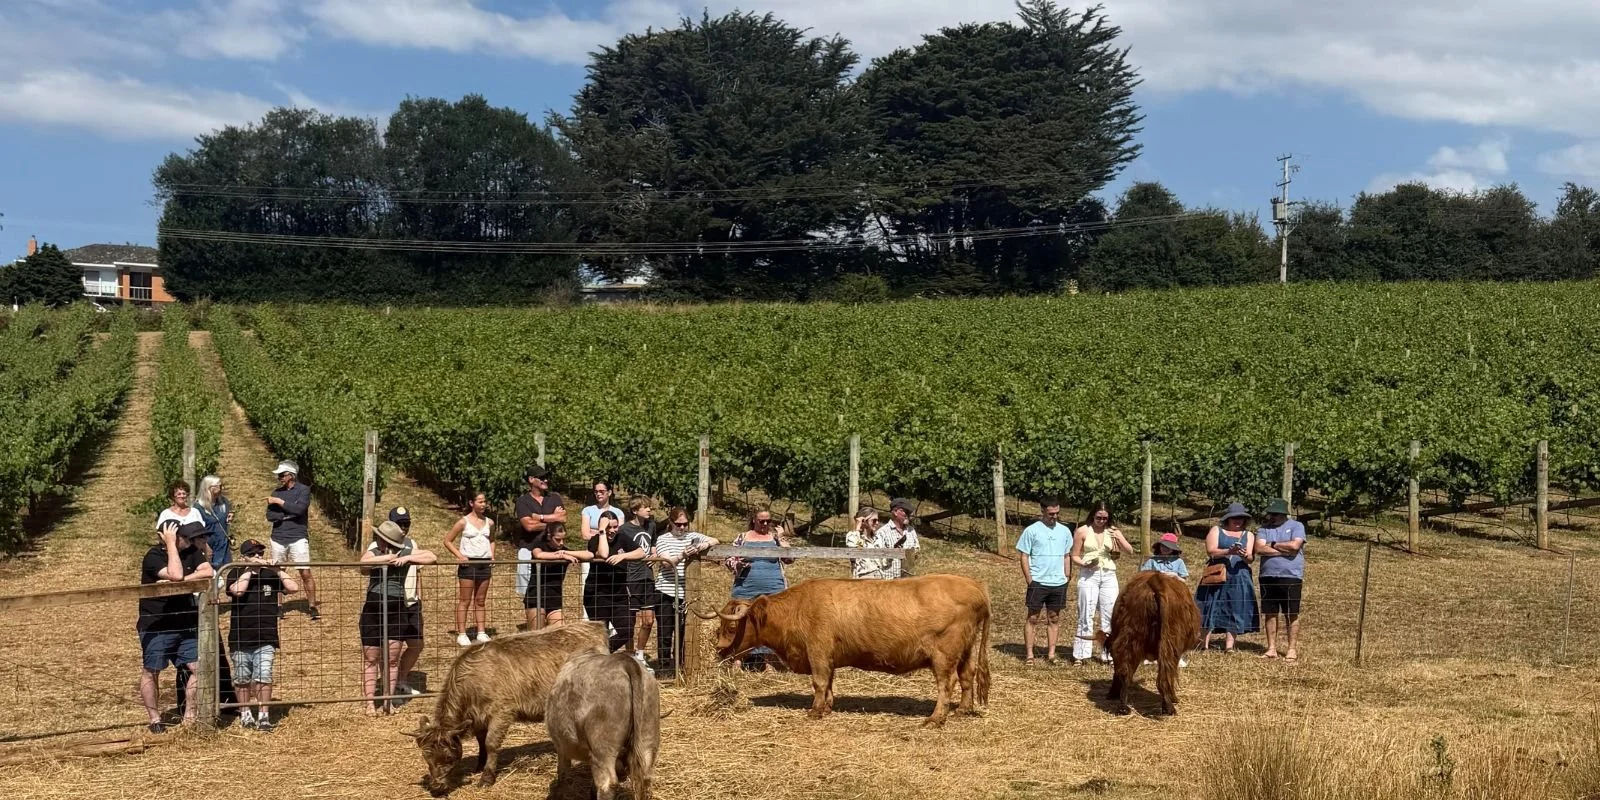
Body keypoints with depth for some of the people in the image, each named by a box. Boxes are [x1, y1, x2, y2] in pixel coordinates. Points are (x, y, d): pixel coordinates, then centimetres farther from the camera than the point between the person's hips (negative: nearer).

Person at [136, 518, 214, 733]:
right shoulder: (153, 557, -15)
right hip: (156, 626, -5)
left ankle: (189, 715, 14)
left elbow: (208, 572, -10)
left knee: (199, 667, 0)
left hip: (186, 625, 5)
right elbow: (176, 574, -30)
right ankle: (155, 719, 16)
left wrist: (181, 581, -20)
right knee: (151, 672, 3)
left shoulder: (192, 551, 3)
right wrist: (171, 544, -25)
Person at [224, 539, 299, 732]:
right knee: (242, 679, 11)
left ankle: (263, 716, -2)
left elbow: (294, 588, -7)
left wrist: (277, 571, -13)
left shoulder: (270, 574, 5)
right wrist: (250, 570, -17)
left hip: (266, 638, 0)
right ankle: (245, 714, 26)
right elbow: (237, 591, -22)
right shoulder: (236, 573, -1)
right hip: (240, 638, 0)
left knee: (263, 677, -9)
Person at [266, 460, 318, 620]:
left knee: (305, 573, -6)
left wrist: (279, 502, -12)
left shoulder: (304, 490, -2)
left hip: (298, 539, -4)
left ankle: (313, 607, 0)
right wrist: (290, 513, -11)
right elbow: (270, 516, 1)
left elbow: (299, 509, -18)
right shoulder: (277, 492, 10)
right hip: (278, 539, 4)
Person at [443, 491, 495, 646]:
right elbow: (448, 541, -1)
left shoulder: (489, 522, 9)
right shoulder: (463, 522, -5)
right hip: (468, 563, -4)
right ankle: (461, 634, 2)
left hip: (484, 563, 4)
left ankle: (482, 633, 14)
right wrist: (459, 555, -12)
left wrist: (492, 555, 10)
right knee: (465, 601, -1)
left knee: (481, 601, 10)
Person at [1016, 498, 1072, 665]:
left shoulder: (1064, 531, 8)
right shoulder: (1032, 530, -5)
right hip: (1038, 582, -4)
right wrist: (1029, 580, -10)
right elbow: (1024, 557, -4)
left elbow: (1066, 556, 15)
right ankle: (1029, 654, 4)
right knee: (1033, 618, 1)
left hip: (1058, 583, 4)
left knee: (1054, 619, 8)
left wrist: (1066, 578, 9)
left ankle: (1051, 654, 14)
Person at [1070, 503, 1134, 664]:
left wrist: (1119, 539, -14)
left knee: (1109, 615, 2)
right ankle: (1081, 654, -1)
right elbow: (1074, 557, 2)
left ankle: (1108, 654, 8)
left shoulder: (1113, 531, 7)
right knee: (1086, 614, -4)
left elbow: (1130, 552, 3)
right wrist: (1085, 564, -18)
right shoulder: (1082, 531, 0)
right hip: (1088, 575, -3)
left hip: (1108, 576, 3)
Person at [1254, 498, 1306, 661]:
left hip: (1290, 577, -4)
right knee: (1270, 614, 6)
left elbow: (1295, 545, -15)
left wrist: (1272, 545, -4)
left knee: (1291, 615, -1)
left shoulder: (1296, 526, 1)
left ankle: (1292, 649, 5)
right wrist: (1285, 550, -12)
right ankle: (1271, 649, 13)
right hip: (1268, 577, 4)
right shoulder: (1264, 529, 10)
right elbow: (1259, 549, -6)